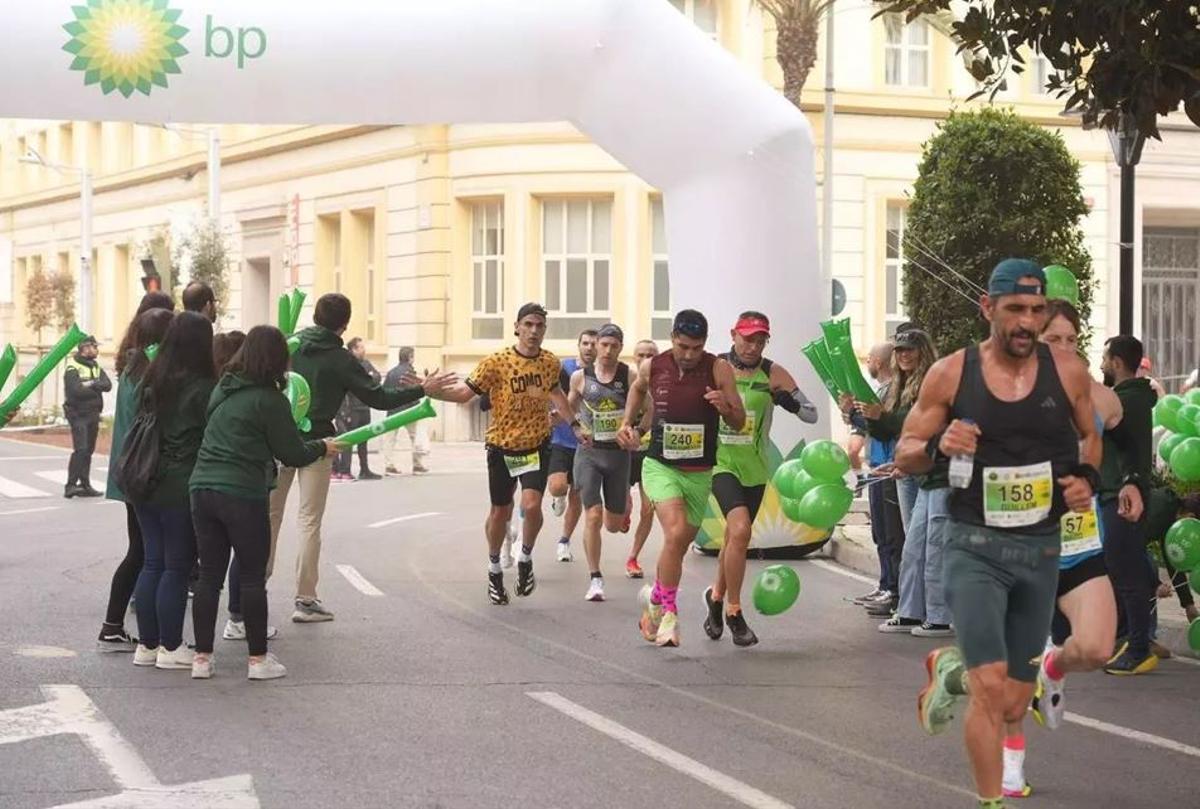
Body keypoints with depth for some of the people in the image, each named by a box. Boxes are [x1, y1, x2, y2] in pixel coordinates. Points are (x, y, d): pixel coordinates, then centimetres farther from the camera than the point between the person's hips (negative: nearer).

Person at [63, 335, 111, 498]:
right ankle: (70, 485, -16)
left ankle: (85, 485, 14)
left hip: (93, 415, 8)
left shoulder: (96, 367, 14)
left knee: (88, 450, 9)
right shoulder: (73, 368, -10)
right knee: (80, 449, -16)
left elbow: (108, 385, -1)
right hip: (78, 415, -7)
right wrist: (96, 390, -8)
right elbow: (76, 391, -23)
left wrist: (92, 384, -17)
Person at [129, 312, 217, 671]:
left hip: (146, 483, 6)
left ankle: (147, 645, 16)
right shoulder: (202, 387, -12)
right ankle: (170, 648, 6)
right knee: (177, 567, 2)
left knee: (152, 563, 12)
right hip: (182, 489, -6)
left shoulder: (151, 380, 7)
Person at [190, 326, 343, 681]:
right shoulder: (269, 399, -9)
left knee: (209, 576, 10)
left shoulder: (222, 391, 12)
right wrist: (322, 447, 14)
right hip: (243, 493, -6)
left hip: (202, 488, 6)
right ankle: (258, 658, 10)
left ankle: (202, 657, 11)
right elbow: (293, 455, -6)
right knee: (252, 577, 5)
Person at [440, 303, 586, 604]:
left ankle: (525, 559, 11)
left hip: (537, 446, 2)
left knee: (531, 505, -18)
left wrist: (574, 425, 24)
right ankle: (494, 570, 34)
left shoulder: (551, 363, -1)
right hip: (502, 448, -1)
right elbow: (465, 392, -17)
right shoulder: (496, 362, -14)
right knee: (500, 512, 10)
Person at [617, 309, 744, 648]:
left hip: (699, 474, 2)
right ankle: (668, 612, -11)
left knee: (679, 544, 13)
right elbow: (637, 389, 21)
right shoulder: (652, 367, -4)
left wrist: (725, 408, -26)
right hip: (660, 466, -2)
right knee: (676, 532, -24)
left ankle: (654, 599, 40)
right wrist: (628, 422, 9)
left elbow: (740, 422, -6)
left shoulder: (719, 369, -9)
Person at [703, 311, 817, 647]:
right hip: (721, 463, -3)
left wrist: (787, 399, -22)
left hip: (755, 467, 3)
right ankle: (733, 612, -10)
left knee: (734, 537, 16)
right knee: (740, 530, -22)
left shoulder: (774, 374, -3)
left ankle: (717, 596, 42)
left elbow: (811, 415, -5)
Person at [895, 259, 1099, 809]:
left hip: (1041, 548, 3)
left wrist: (1088, 477, -4)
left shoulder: (1068, 373, -2)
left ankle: (950, 669, 44)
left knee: (1012, 706, 11)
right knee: (990, 689, -17)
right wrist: (938, 446, -20)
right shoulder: (950, 374, -6)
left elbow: (1091, 435, 17)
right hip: (976, 547, -3)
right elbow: (904, 456, 2)